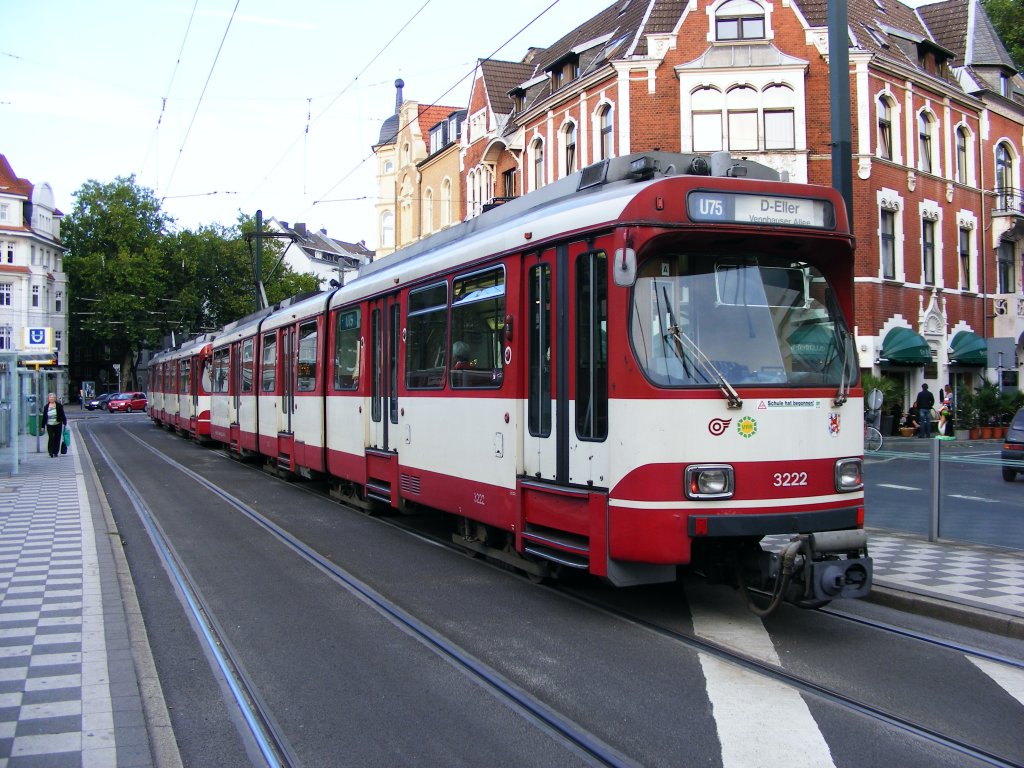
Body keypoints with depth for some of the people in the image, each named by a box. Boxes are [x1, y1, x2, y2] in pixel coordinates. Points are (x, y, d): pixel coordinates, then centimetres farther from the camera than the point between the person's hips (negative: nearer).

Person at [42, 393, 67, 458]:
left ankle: (56, 452, 14)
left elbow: (62, 415, 5)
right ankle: (51, 452, -6)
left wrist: (64, 423, 0)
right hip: (49, 425, 0)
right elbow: (44, 417, 9)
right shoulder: (46, 407, 6)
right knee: (51, 438, -9)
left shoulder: (59, 406, 2)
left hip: (58, 424, 0)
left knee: (57, 439, 3)